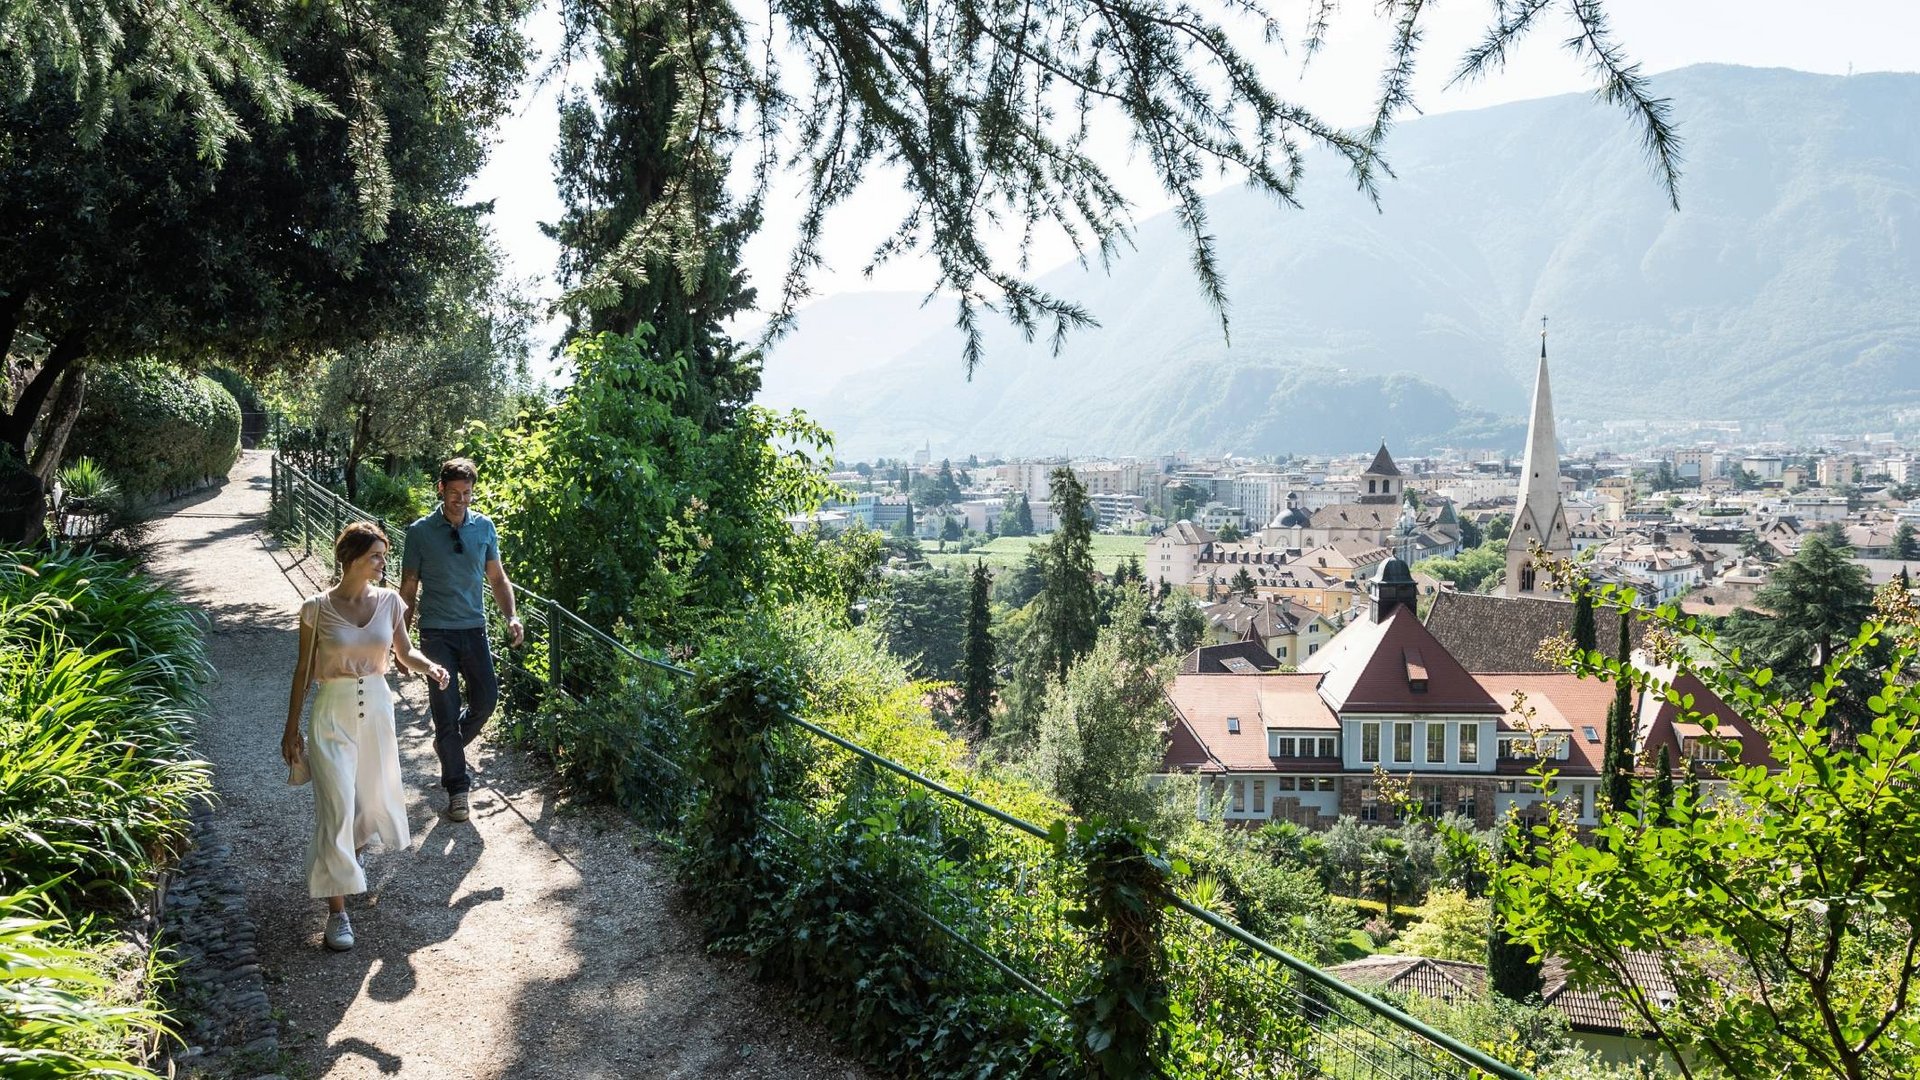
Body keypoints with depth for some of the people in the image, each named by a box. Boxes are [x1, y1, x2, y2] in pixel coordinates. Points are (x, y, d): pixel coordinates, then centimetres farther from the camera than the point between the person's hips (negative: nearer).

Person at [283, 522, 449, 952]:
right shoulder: (318, 608, -11)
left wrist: (429, 666, -15)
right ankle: (337, 910, 0)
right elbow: (304, 668, -3)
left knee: (375, 796, 17)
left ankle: (352, 855, 51)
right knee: (336, 809, -8)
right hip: (333, 714, -4)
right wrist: (291, 728, 0)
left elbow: (405, 651, 7)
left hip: (377, 708, 4)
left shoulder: (389, 601, -2)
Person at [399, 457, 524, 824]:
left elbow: (497, 578, 10)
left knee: (486, 699, 3)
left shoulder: (484, 527, 2)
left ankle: (448, 743, 34)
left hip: (474, 629, 3)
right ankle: (457, 787, 9)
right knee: (447, 709, -1)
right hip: (437, 633, -3)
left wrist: (511, 616, -5)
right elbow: (409, 588, 1)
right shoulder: (420, 532, -5)